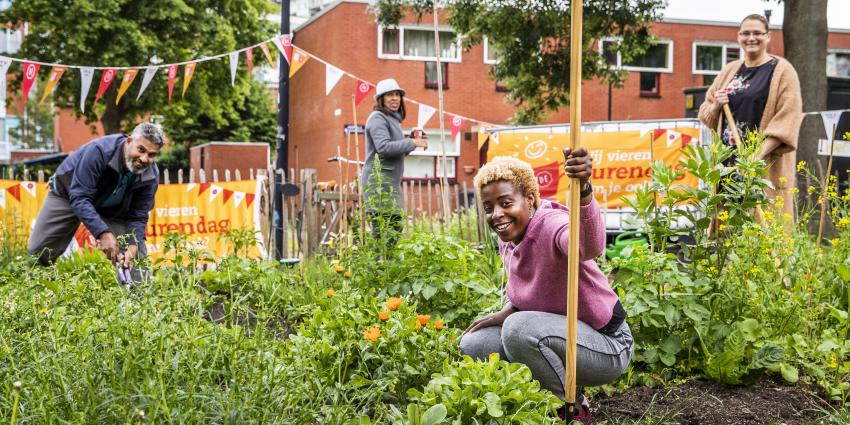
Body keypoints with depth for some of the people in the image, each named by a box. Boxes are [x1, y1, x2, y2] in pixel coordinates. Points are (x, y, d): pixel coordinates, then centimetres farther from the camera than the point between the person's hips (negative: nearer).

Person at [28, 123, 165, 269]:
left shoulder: (151, 176, -23)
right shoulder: (99, 151, -37)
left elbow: (138, 217, -18)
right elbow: (79, 197, -38)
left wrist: (132, 248, -36)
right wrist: (103, 233, -49)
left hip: (112, 210, 3)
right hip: (67, 194, -2)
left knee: (138, 257, -10)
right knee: (38, 253, -4)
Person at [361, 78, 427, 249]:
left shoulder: (393, 119, 21)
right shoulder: (378, 117, -8)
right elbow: (384, 147, -21)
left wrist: (411, 140, 6)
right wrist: (412, 143, -17)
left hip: (391, 181, 10)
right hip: (378, 179, -10)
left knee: (395, 225, 13)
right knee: (383, 228, -12)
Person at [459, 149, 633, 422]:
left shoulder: (552, 224, -25)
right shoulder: (507, 241, 0)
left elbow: (591, 247, -51)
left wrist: (583, 190, -69)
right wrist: (506, 313, -4)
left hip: (606, 346, -8)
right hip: (563, 337, 8)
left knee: (519, 328, -32)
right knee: (473, 345, 0)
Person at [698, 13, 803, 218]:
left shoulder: (782, 70, -1)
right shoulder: (729, 70, 15)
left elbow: (788, 119, -10)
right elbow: (706, 115, 20)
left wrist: (759, 154, -21)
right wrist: (716, 106, -4)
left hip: (766, 165, -5)